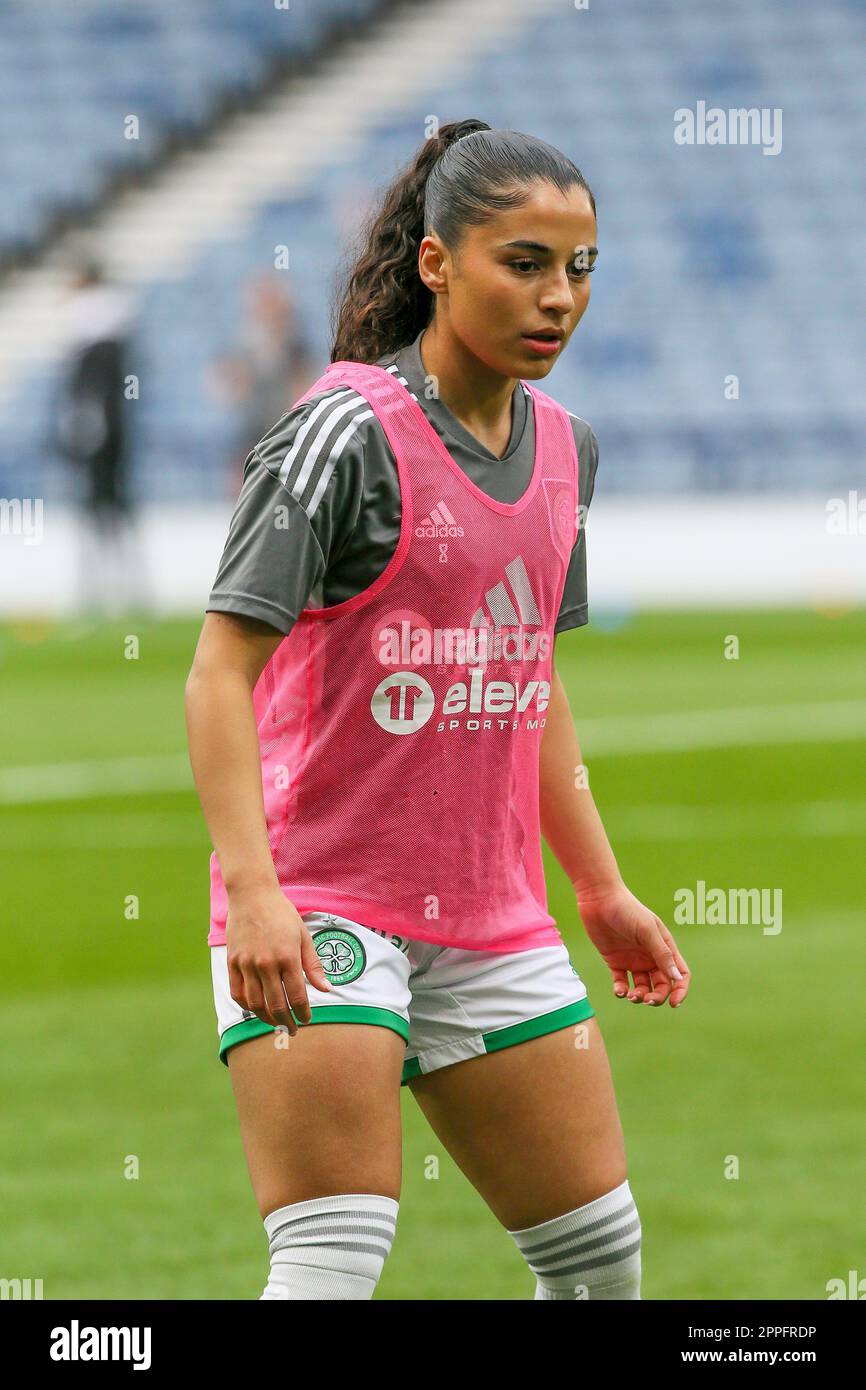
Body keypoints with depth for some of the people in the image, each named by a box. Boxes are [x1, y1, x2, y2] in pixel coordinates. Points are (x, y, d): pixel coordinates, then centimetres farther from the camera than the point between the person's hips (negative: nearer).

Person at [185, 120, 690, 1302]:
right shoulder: (348, 431, -13)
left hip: (494, 923, 8)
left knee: (603, 1257, 9)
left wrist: (599, 888, 21)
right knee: (333, 1263, -17)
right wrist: (253, 889, -27)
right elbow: (220, 674, -16)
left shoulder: (563, 447, 10)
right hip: (319, 916, -8)